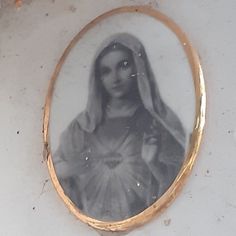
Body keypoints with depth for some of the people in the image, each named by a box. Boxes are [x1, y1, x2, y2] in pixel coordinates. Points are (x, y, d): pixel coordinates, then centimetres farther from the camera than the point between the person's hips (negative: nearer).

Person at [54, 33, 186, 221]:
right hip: (92, 222, 2)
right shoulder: (86, 123, 7)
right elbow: (56, 168, 13)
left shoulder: (160, 121, -2)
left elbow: (177, 185, -2)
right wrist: (70, 168, -6)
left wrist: (154, 163, -18)